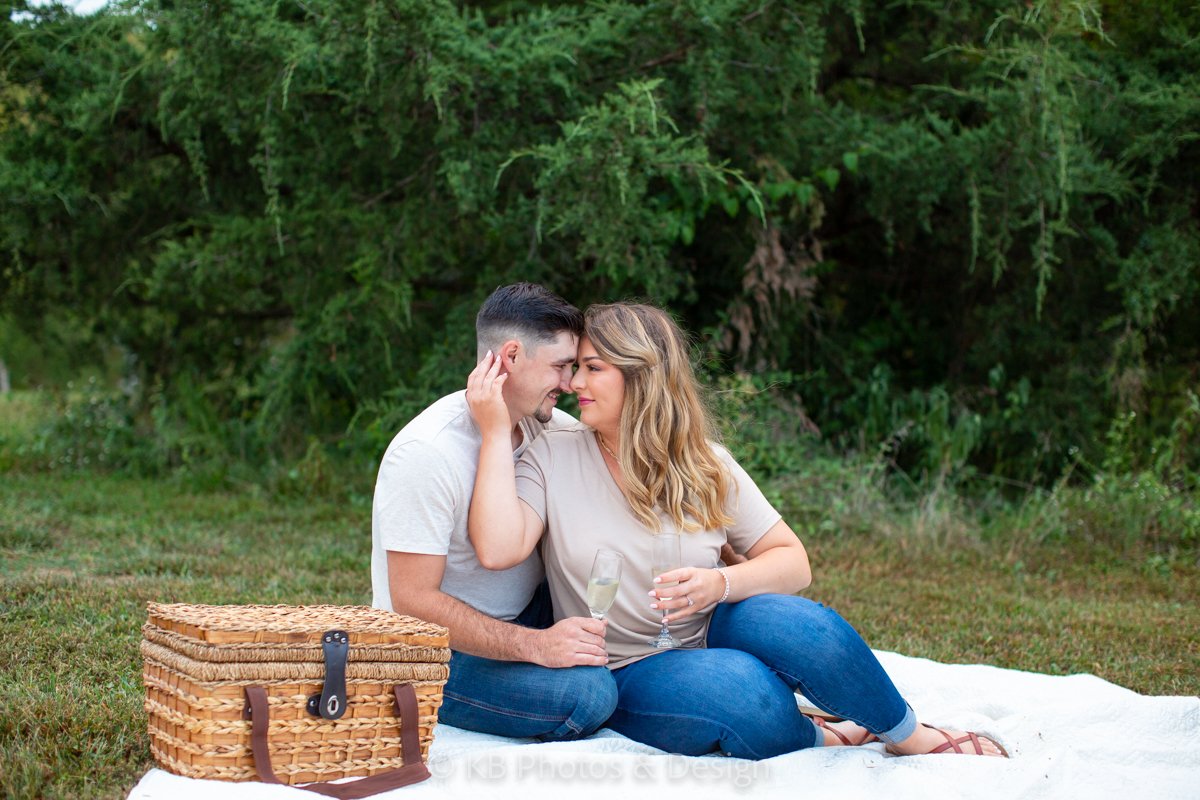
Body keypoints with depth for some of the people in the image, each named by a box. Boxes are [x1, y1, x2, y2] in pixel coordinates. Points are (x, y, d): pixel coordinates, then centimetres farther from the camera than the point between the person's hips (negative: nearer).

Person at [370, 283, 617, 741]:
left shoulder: (546, 426, 0)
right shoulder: (427, 453, -24)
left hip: (528, 614, 8)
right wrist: (535, 645, -35)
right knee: (587, 694, -30)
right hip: (441, 655, -8)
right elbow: (412, 604, -25)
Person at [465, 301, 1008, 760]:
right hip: (625, 677, -2)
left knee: (792, 622, -30)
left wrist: (720, 583, -19)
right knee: (739, 687, -35)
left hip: (710, 640, 3)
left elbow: (793, 562, 1)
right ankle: (823, 738, -6)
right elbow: (498, 549, -20)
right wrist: (494, 432, -20)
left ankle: (912, 736, -10)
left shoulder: (706, 467, 2)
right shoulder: (553, 456, -3)